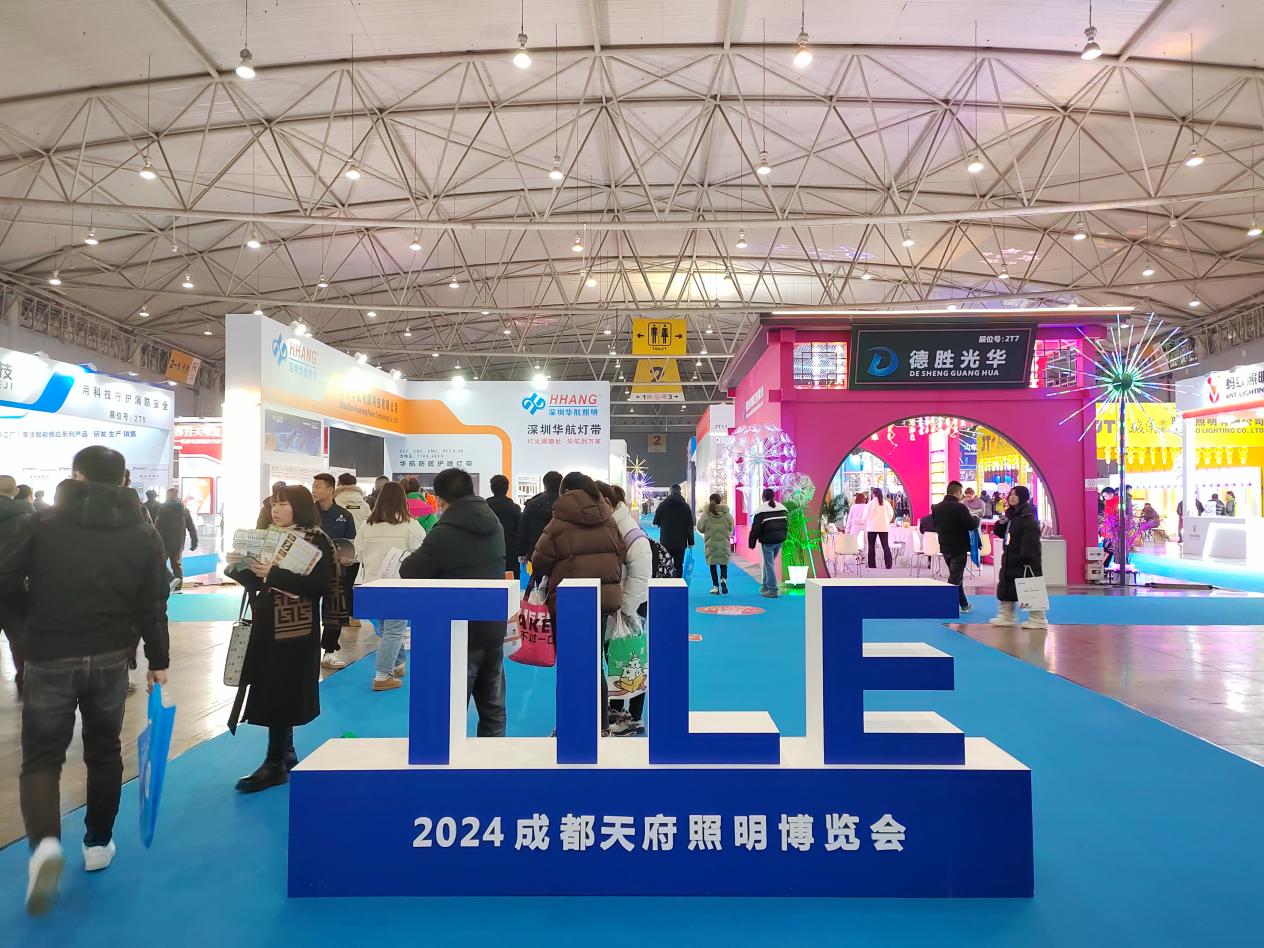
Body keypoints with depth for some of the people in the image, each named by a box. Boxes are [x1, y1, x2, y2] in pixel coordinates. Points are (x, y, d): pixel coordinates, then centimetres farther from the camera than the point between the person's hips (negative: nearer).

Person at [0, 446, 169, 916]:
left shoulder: (40, 524, -6)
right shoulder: (143, 534, -1)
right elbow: (152, 606, -1)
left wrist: (38, 612, 12)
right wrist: (158, 661, 8)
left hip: (49, 657, -2)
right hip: (110, 657, 2)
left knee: (41, 755, 8)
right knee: (104, 751, 18)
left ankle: (46, 844, -15)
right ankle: (98, 844, 26)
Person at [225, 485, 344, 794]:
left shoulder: (316, 541, -11)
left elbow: (319, 585, -22)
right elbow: (255, 584, 14)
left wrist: (274, 573, -26)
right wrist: (239, 568, -6)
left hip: (296, 631, -8)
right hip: (265, 626, 8)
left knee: (281, 693, -4)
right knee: (269, 691, 12)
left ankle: (276, 763, 5)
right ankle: (285, 752, 27)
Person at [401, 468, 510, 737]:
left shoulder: (445, 533, -16)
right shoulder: (494, 525, 6)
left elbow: (410, 573, -10)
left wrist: (408, 560, 13)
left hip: (459, 633, -7)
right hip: (494, 627, 7)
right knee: (493, 707, 15)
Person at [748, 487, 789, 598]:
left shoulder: (761, 510, -11)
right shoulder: (782, 508, 8)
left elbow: (756, 528, -12)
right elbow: (787, 524, 12)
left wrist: (751, 542, -4)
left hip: (767, 541, -6)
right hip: (779, 540, 6)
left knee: (769, 565, -1)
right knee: (769, 563, 20)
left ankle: (772, 590, -2)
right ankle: (765, 586, 25)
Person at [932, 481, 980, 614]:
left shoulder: (936, 507, 2)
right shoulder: (960, 507, -18)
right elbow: (973, 525, -17)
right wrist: (976, 518, 3)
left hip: (945, 547, 6)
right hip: (959, 548, -6)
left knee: (956, 576, 19)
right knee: (955, 578, 0)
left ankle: (964, 604, 28)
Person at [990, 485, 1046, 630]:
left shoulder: (1028, 517, -15)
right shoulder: (1010, 514, 13)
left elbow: (1031, 540, -23)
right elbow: (1001, 533, 19)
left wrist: (1026, 558, -27)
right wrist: (1001, 523, 0)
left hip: (1025, 560, -9)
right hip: (1010, 559, 10)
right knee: (1005, 588, 14)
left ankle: (1038, 619, 6)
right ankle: (1007, 616, 25)